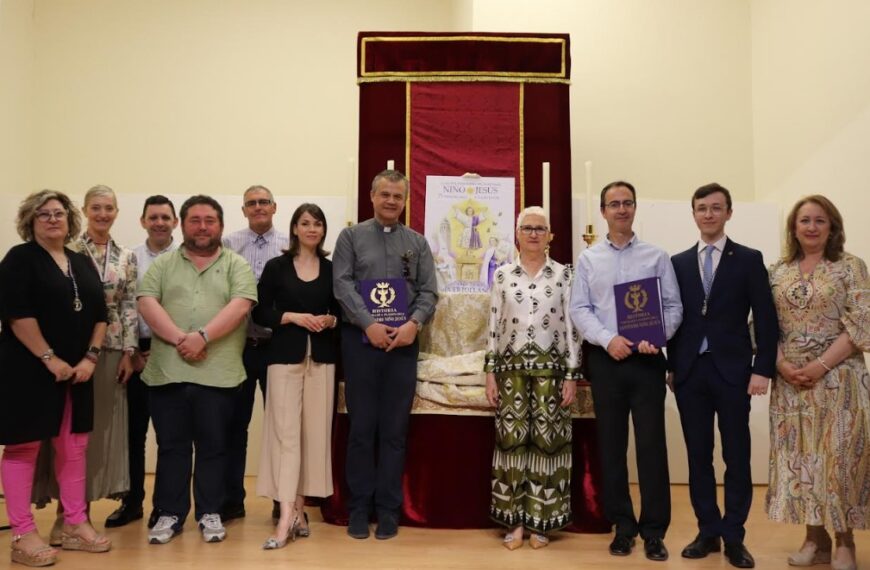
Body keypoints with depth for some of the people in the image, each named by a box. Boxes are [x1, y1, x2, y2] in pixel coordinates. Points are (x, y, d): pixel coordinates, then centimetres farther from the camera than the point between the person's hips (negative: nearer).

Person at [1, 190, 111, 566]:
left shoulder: (82, 263, 13)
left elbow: (99, 313, 10)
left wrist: (90, 357, -2)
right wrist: (50, 358, -18)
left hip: (76, 370, 6)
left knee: (74, 446, 10)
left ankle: (75, 525, 20)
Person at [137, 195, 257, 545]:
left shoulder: (236, 265, 6)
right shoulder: (163, 265, 11)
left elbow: (239, 306, -8)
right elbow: (147, 304, -2)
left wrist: (202, 336, -19)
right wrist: (179, 339, -16)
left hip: (218, 374, -1)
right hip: (167, 371, 2)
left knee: (213, 447, 8)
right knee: (171, 446, 10)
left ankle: (210, 513, 20)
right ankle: (170, 514, 22)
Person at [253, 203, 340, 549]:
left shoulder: (332, 269, 10)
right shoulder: (276, 266, 3)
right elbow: (260, 313, 1)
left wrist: (331, 320, -7)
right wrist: (292, 317, -13)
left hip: (322, 357, 3)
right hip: (285, 356, -3)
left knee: (315, 433, 4)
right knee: (285, 432, -8)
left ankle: (299, 508, 17)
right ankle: (286, 516, -7)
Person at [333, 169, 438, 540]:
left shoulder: (417, 242, 12)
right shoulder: (351, 236, 6)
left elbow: (428, 291, 6)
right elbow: (342, 285, -4)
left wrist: (414, 323, -13)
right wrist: (369, 324, -15)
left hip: (403, 342, 2)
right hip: (361, 340, -1)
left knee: (395, 430, 6)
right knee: (362, 428, 4)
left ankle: (388, 510, 16)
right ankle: (359, 508, 15)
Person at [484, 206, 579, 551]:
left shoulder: (563, 275, 2)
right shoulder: (502, 275, 6)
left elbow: (571, 326, 1)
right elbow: (494, 325, 6)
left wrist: (572, 375, -4)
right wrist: (490, 372, 1)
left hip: (550, 367, -1)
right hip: (511, 367, 1)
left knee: (547, 441, 2)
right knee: (511, 440, 2)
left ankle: (540, 521, 15)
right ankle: (515, 521, 14)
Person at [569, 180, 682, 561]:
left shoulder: (657, 257, 6)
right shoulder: (588, 259, 7)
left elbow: (673, 306, 3)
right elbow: (579, 309, 1)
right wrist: (608, 339, -14)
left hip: (647, 359, -1)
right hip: (605, 359, 1)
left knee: (651, 444, 1)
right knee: (611, 445, 7)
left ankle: (654, 530, 12)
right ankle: (623, 526, 19)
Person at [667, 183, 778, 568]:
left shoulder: (749, 259, 3)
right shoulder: (678, 262, 10)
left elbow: (765, 319, -1)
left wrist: (762, 369, -8)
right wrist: (672, 366, 6)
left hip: (732, 371, -2)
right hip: (690, 372, 2)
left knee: (737, 457, 4)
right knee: (698, 456, 8)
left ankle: (733, 537, 15)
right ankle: (708, 531, 20)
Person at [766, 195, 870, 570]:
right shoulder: (777, 272, 8)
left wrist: (821, 365, -16)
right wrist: (782, 364, -8)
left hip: (837, 377, -3)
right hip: (790, 380, 3)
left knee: (837, 455, 0)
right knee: (800, 456, 6)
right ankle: (816, 539, 18)